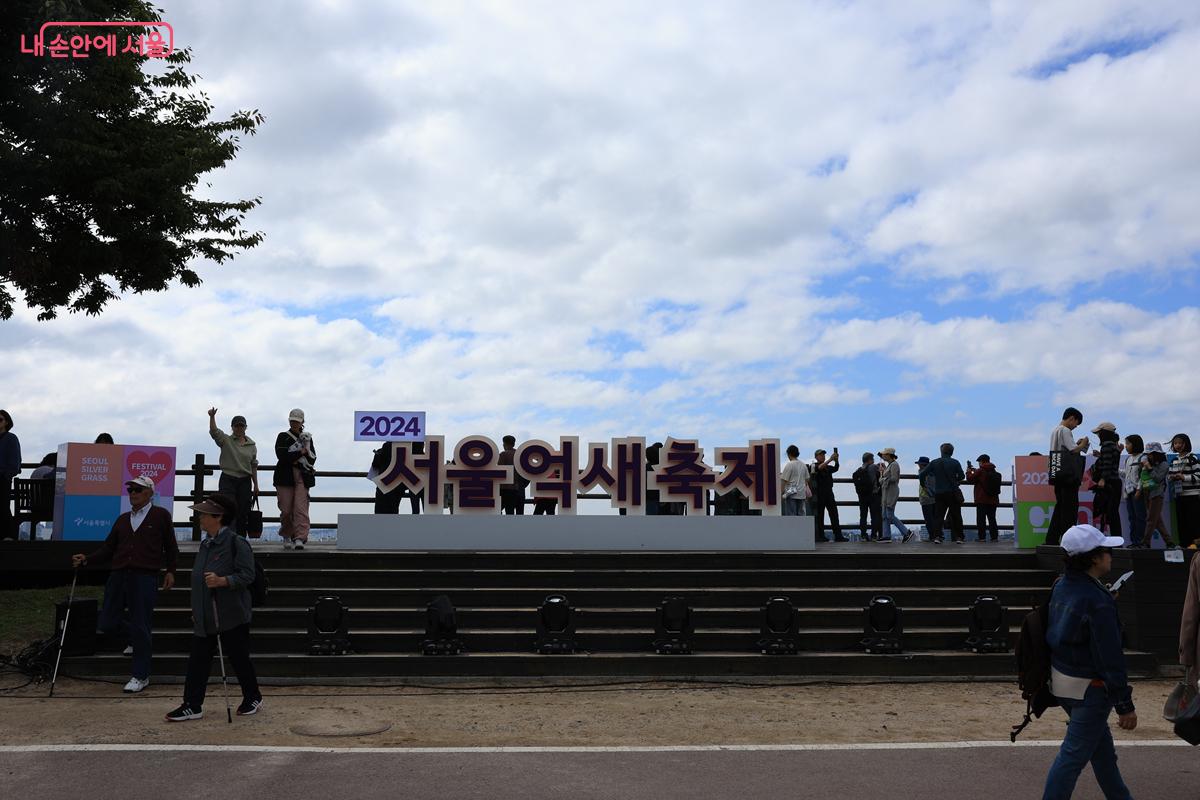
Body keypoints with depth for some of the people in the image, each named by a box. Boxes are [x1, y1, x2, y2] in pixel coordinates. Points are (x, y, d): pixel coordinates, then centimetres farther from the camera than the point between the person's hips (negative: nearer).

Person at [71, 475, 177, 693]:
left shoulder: (160, 515, 4)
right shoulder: (122, 519, 18)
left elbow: (170, 546, 6)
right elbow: (108, 548, 13)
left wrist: (170, 571, 0)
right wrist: (87, 559, -2)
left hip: (145, 577, -5)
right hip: (119, 575, 6)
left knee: (141, 627, -3)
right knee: (107, 622, 3)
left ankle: (140, 676, 8)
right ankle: (138, 640, 32)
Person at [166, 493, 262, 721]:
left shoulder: (236, 543, -13)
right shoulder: (205, 544, 12)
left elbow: (247, 575, -17)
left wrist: (222, 581, -30)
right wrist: (195, 610, 20)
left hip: (231, 615, -7)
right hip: (205, 616, 7)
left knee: (239, 659, 5)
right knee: (198, 660, 5)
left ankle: (253, 698, 23)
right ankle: (192, 706, 12)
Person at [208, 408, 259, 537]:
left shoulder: (252, 445, 10)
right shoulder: (226, 440, 2)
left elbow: (254, 466, 13)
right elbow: (214, 431, -17)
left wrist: (256, 485, 10)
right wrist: (212, 417, -32)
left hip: (244, 482, 3)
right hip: (228, 481, -3)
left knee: (243, 513, 3)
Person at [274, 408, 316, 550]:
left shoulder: (306, 437, 14)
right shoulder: (282, 437, 9)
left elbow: (312, 459, 8)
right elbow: (282, 456, -7)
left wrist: (293, 458, -6)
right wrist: (301, 452, -7)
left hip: (302, 476, 1)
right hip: (285, 477, -1)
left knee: (301, 508, -13)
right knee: (286, 510, -1)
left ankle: (300, 538, -16)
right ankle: (286, 536, 18)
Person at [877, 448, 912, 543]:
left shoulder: (894, 464, -13)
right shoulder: (889, 464, 16)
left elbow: (894, 478, -21)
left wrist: (883, 480, -9)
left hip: (891, 492, -10)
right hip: (887, 492, 10)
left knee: (890, 516, -10)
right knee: (885, 515, 8)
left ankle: (906, 532, -7)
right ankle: (886, 536, 9)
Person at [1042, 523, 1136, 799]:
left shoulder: (1061, 586, 2)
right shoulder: (1098, 602, -25)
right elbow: (1111, 658, -22)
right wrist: (1126, 706, -15)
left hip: (1062, 680, 9)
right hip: (1089, 689, -9)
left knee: (1101, 745, 24)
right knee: (1074, 755, -1)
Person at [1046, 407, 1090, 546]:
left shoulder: (1055, 430, 20)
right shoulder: (1065, 431, -10)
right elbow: (1074, 450, -18)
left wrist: (1077, 444, 17)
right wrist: (1082, 444, 0)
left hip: (1058, 475, 9)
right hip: (1068, 475, -9)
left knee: (1060, 506, 11)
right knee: (1070, 507, -5)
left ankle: (1051, 539, 11)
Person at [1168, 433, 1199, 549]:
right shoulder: (1175, 460, 14)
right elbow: (1168, 475, 19)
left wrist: (1184, 477, -19)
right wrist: (1172, 477, -2)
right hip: (1179, 495, 6)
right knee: (1181, 521, 7)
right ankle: (1184, 544, 12)